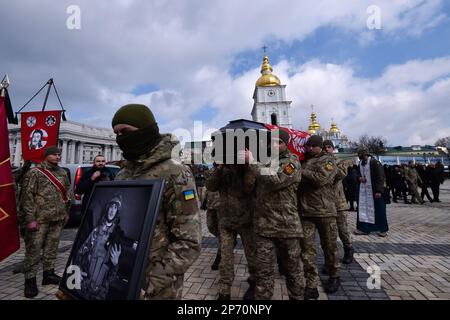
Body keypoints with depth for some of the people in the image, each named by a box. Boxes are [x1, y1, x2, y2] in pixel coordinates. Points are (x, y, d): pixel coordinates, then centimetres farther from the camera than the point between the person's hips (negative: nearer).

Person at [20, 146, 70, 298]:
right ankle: (30, 280, 11)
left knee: (52, 247, 14)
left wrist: (66, 212, 16)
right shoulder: (34, 172, -7)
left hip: (57, 218, 6)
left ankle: (48, 274, 27)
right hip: (39, 219, -6)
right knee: (34, 249, -1)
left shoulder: (62, 173, 12)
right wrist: (30, 218, -15)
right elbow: (27, 195, -11)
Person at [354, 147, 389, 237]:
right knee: (363, 208, 6)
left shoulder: (374, 162, -12)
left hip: (374, 191, -7)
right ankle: (363, 228, 14)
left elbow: (381, 177, -16)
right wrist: (359, 178, 0)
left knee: (379, 209, 4)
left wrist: (379, 190, -21)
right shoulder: (360, 163, 10)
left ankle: (383, 229, 18)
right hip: (363, 190, 7)